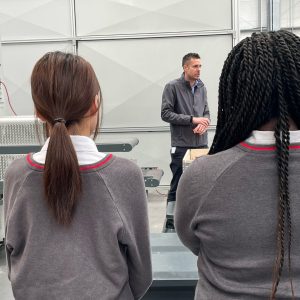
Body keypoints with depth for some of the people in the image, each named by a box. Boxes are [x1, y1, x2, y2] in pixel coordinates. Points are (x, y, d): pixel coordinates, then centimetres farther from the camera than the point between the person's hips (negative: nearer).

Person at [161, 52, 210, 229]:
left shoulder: (202, 88, 11)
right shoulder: (173, 87, -5)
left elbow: (206, 113, 16)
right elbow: (166, 114, -11)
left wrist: (204, 124, -7)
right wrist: (192, 119, -16)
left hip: (201, 144, 5)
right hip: (181, 145, -5)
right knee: (177, 187, 3)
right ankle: (171, 222, 17)